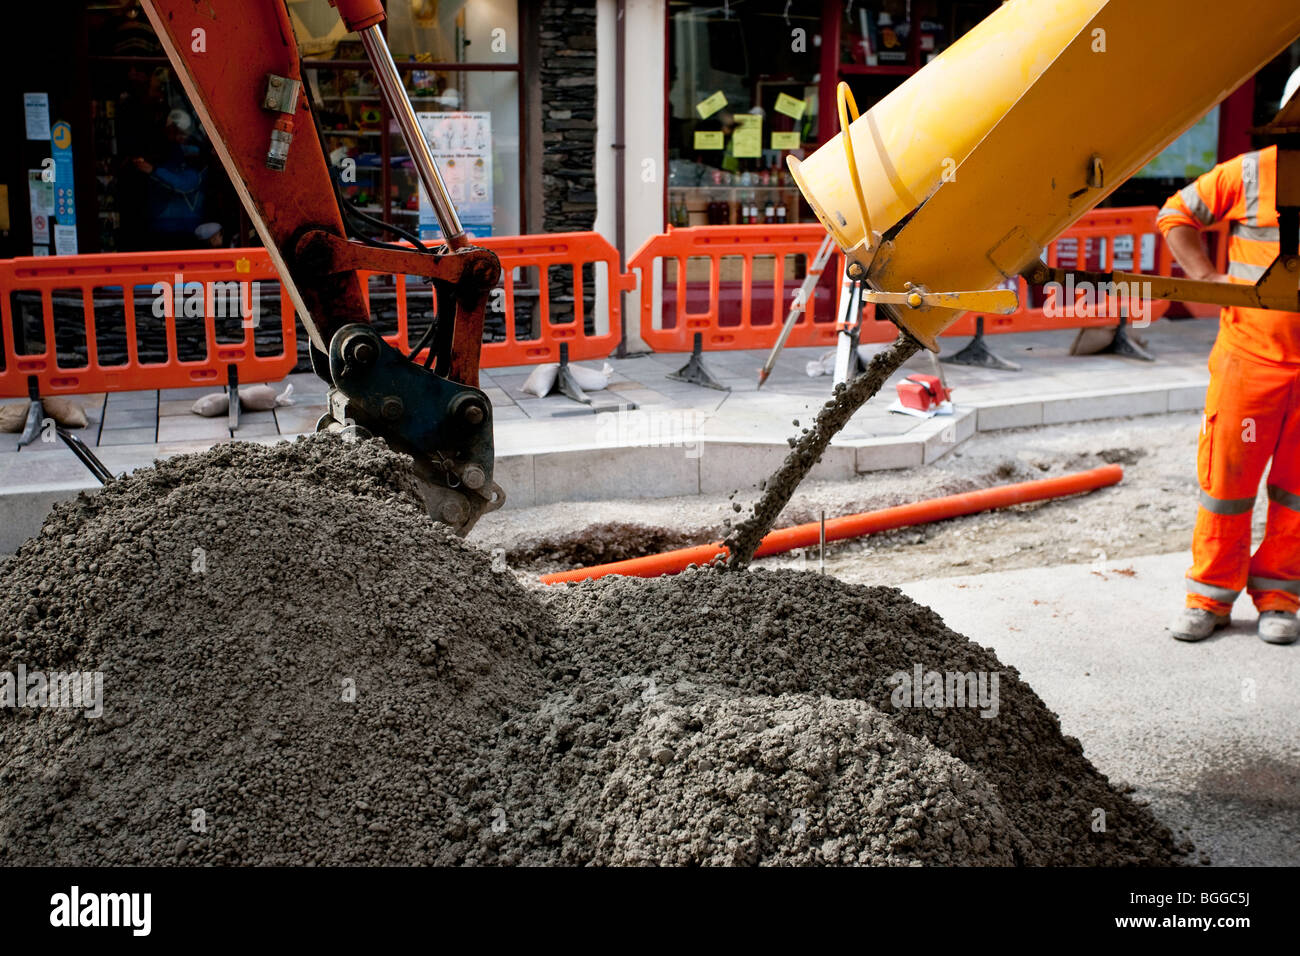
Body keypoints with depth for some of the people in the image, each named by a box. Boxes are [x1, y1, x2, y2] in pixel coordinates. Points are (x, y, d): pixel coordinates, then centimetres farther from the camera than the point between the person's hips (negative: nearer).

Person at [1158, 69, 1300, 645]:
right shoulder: (1250, 174, 0)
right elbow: (1177, 215, 8)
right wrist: (1206, 277, -4)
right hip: (1250, 354, -1)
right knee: (1227, 473, 3)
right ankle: (1210, 595, 16)